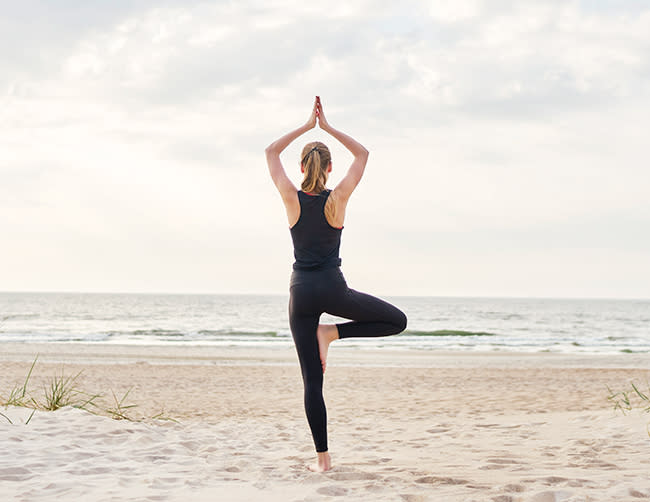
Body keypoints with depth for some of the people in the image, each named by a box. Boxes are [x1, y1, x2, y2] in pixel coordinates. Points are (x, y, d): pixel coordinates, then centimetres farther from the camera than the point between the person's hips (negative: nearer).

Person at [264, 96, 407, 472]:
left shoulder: (292, 198, -3)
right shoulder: (338, 199, -5)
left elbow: (271, 152, 11)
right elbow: (363, 154, 8)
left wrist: (306, 127, 13)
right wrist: (327, 128, 8)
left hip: (301, 292, 2)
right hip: (333, 288, -2)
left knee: (312, 381, 3)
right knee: (397, 321, 15)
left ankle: (323, 457, 1)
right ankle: (333, 333, 0)